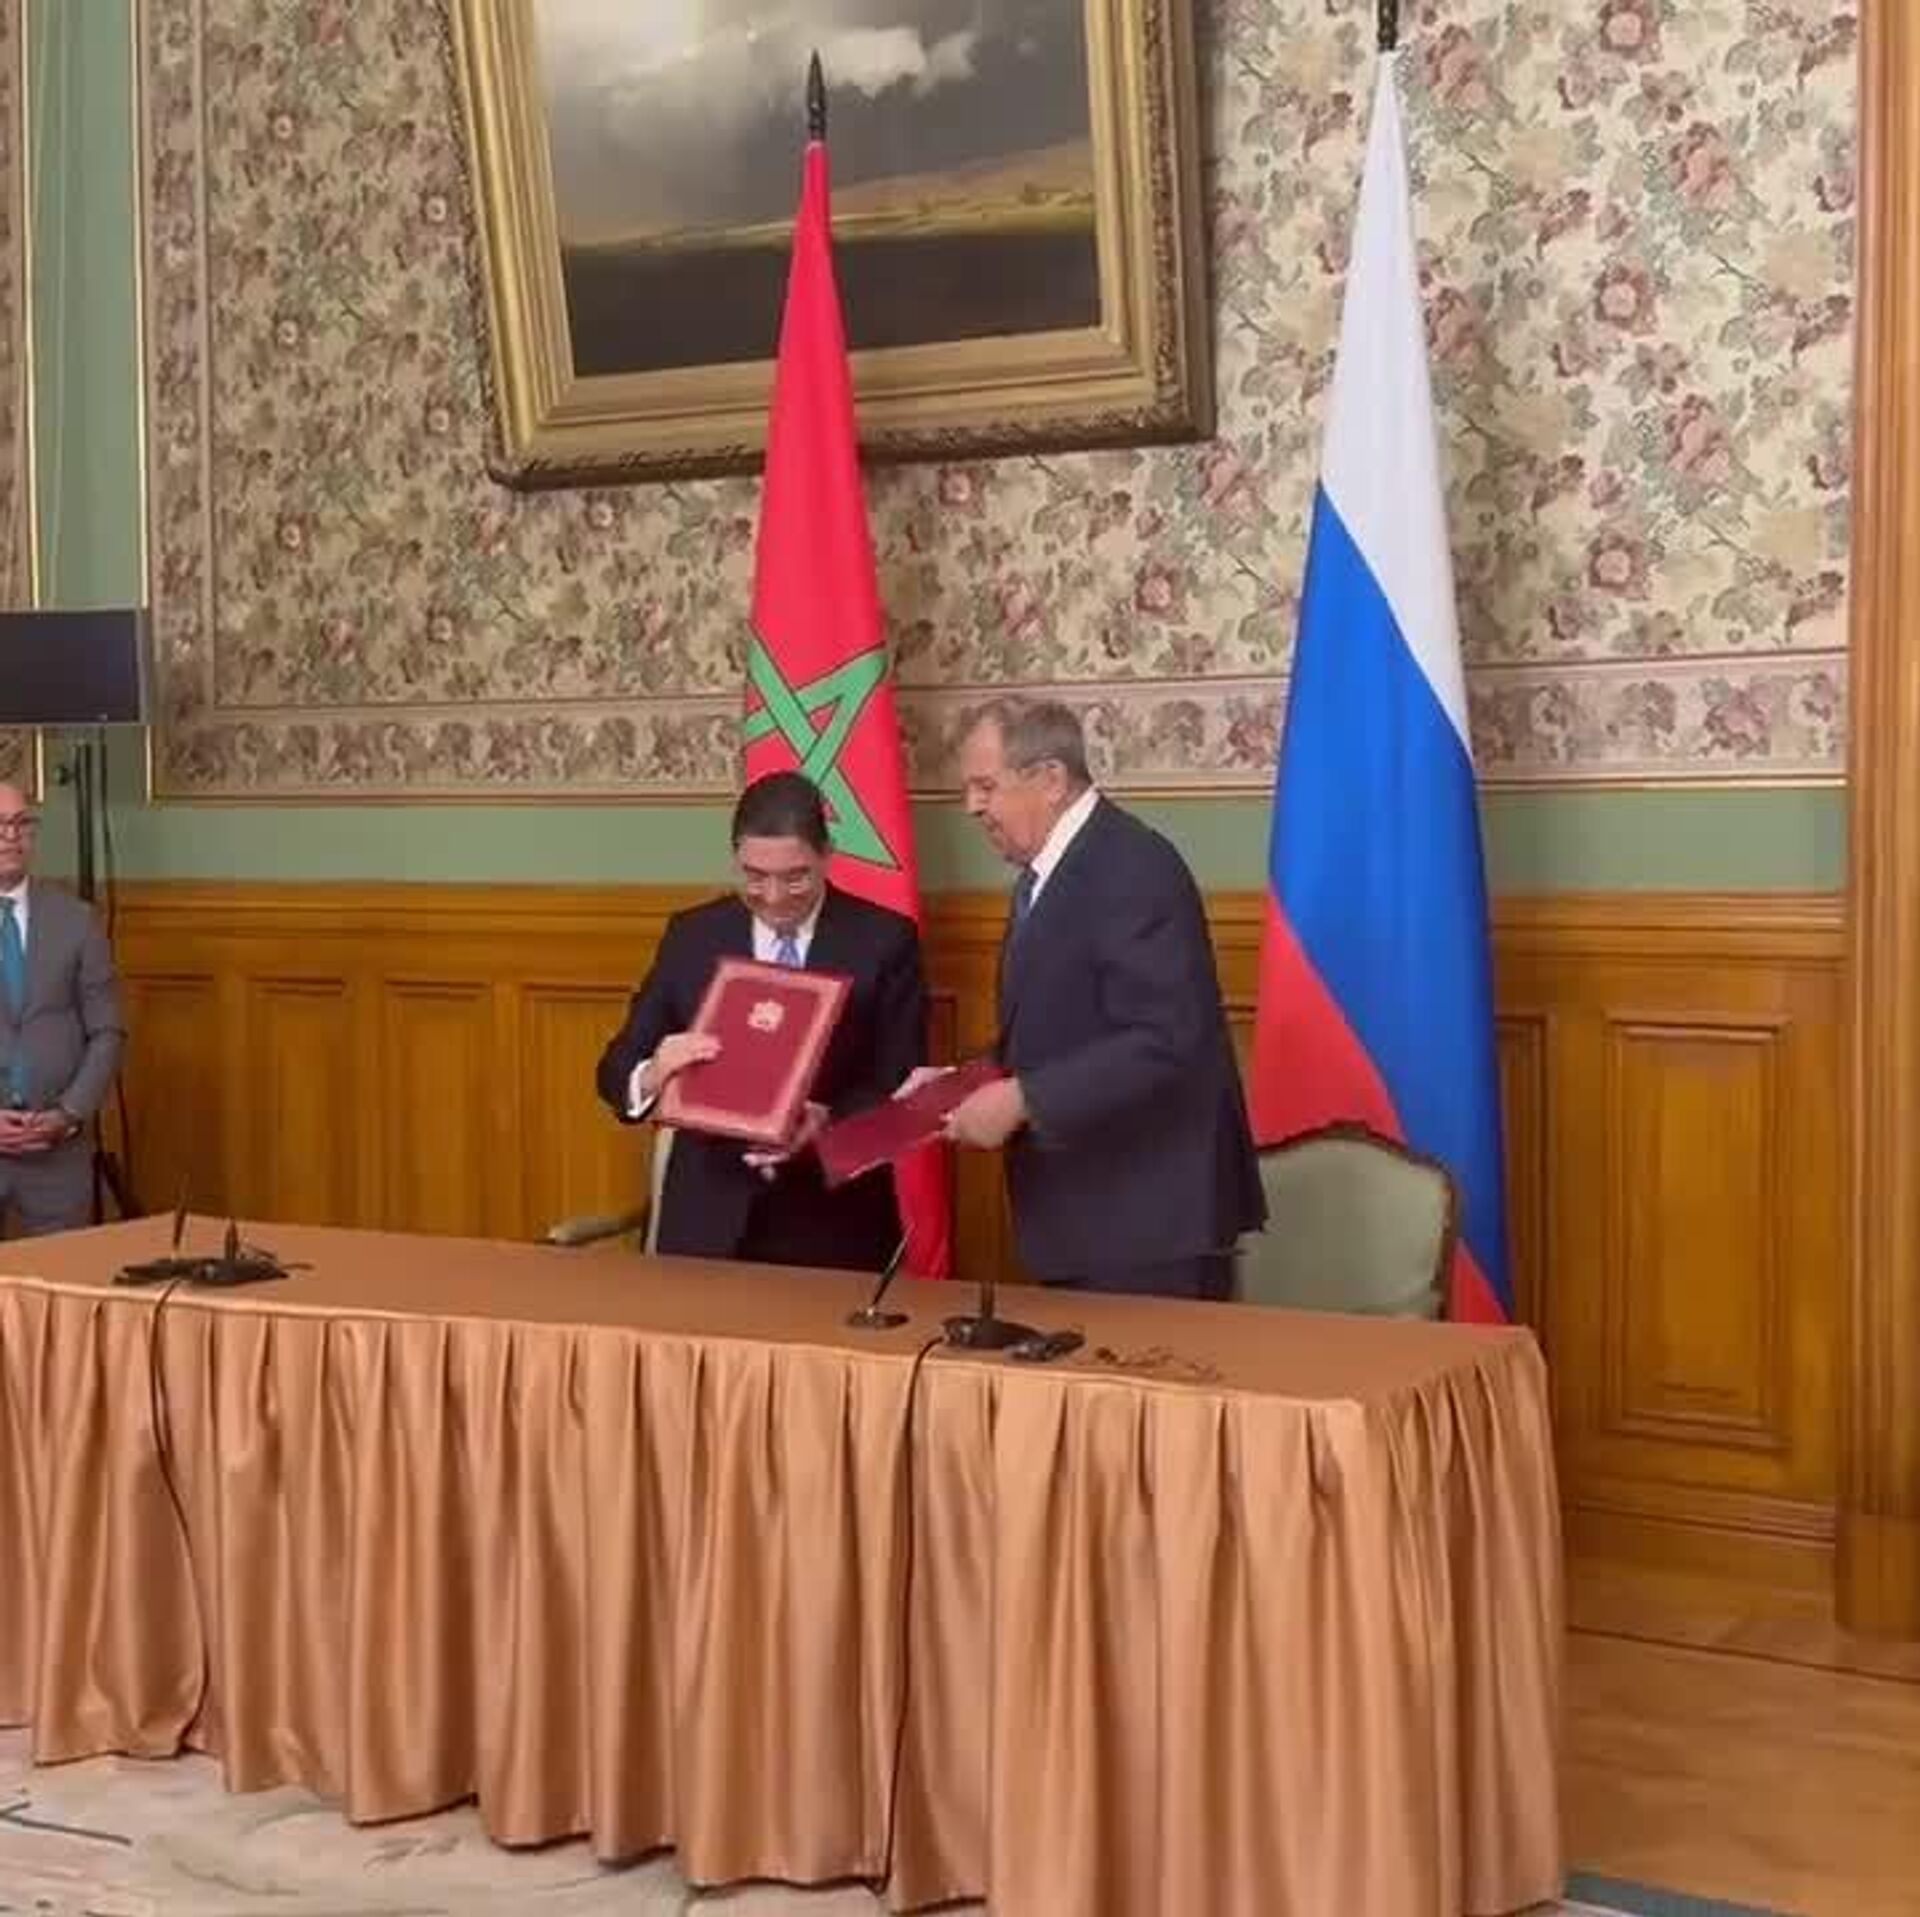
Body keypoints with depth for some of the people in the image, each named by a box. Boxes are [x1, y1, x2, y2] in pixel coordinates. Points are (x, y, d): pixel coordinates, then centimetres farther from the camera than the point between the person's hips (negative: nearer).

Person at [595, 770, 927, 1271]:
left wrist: (829, 1123, -26)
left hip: (835, 1229, -2)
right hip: (709, 1222, 2)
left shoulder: (885, 940, -4)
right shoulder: (692, 936, 4)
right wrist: (653, 1076, -20)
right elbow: (615, 1069, 3)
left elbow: (902, 1091, -6)